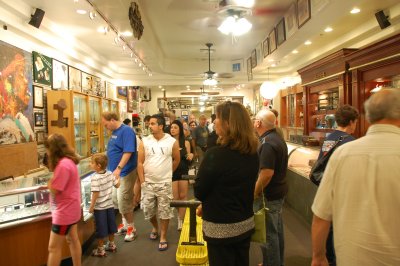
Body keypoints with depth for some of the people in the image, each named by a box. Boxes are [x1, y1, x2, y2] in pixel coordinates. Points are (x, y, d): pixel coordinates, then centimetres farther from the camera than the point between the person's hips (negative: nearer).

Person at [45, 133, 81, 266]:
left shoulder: (63, 165, -26)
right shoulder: (69, 160, 5)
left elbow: (54, 190, -21)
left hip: (64, 211, -10)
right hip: (71, 208, 10)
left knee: (54, 247, 2)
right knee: (73, 240, 20)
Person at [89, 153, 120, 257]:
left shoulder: (95, 178, -22)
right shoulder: (110, 174, -4)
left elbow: (95, 194, -22)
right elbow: (117, 185, 7)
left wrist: (91, 207, -13)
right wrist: (117, 176, 25)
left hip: (99, 207, -6)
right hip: (110, 205, 6)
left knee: (100, 229, 7)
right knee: (110, 226, 19)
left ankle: (100, 250, 19)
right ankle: (111, 245, 35)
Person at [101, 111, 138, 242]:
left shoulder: (126, 131, -17)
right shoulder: (114, 132, 11)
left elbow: (128, 152, -26)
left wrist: (119, 168, -30)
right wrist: (111, 167, 20)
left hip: (124, 172, -9)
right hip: (115, 172, 9)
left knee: (123, 201, -1)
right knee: (116, 200, 17)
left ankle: (131, 228, 16)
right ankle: (125, 224, 33)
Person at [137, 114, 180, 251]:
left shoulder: (172, 142, -8)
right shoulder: (145, 141, -4)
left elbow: (176, 160, 7)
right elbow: (140, 163, -2)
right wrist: (142, 182, -6)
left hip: (164, 183, -2)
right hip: (148, 183, 2)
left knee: (164, 211, 6)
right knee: (148, 210, 12)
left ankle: (163, 238, 23)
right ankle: (155, 227, 41)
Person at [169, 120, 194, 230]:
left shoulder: (186, 143, 2)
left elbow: (189, 159, 9)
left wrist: (190, 157, -14)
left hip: (183, 171, 2)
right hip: (172, 172, -2)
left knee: (183, 196, 8)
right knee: (175, 198, 3)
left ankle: (181, 220, 22)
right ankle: (180, 216, 30)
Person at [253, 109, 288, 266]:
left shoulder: (267, 143, -23)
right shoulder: (277, 139, 9)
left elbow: (267, 173, -30)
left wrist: (254, 194, -18)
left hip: (269, 195, -10)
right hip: (279, 190, 10)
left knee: (269, 233, 4)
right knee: (277, 229, 22)